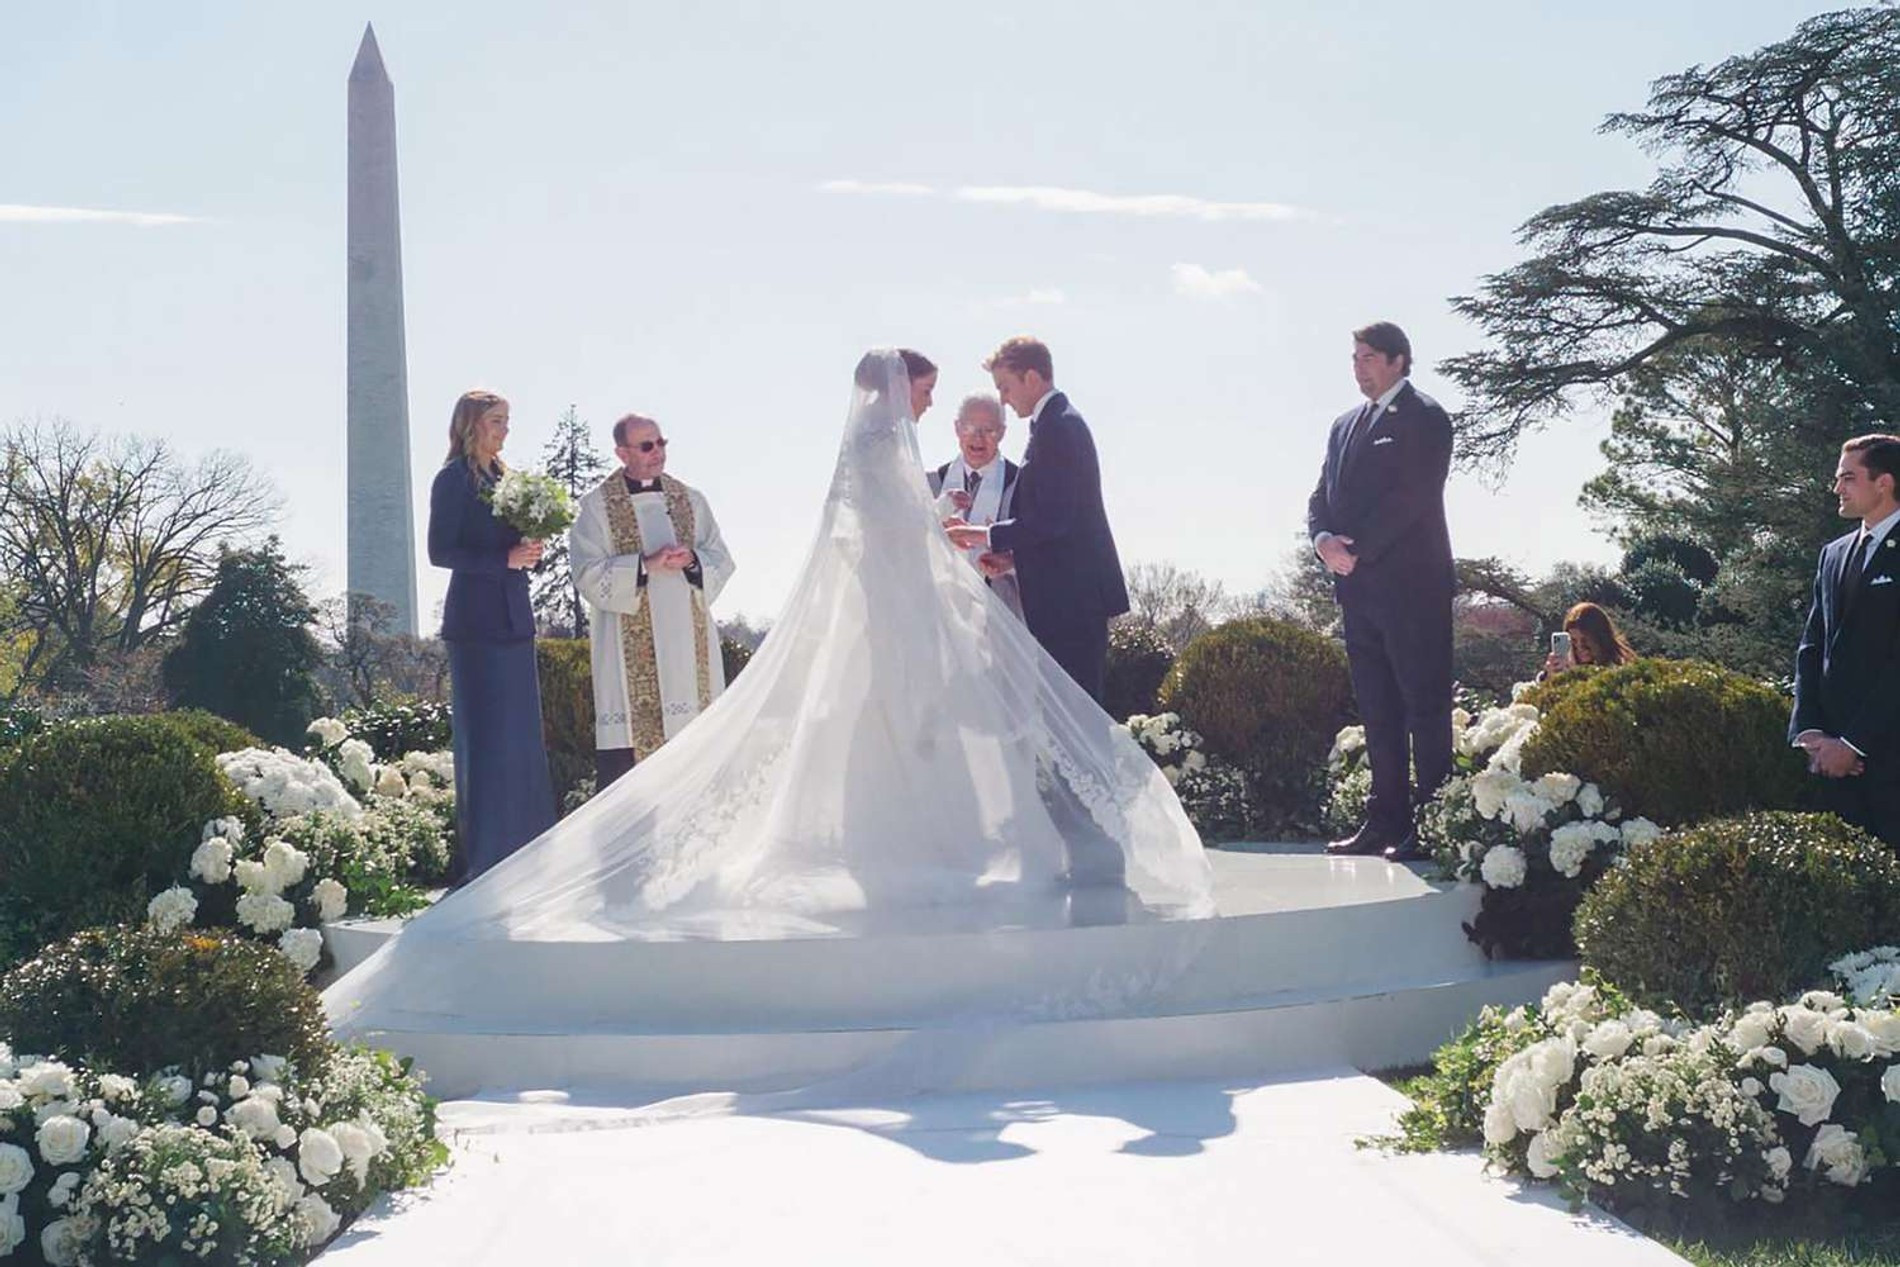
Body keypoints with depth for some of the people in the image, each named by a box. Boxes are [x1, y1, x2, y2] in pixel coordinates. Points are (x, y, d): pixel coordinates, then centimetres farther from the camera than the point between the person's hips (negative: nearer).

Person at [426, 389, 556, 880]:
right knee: (484, 735, -6)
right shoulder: (453, 478, -6)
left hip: (513, 619, 8)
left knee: (520, 734, 9)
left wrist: (527, 551, 2)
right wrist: (505, 559, -17)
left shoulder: (501, 476, 16)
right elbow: (440, 551, -12)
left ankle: (520, 849, 15)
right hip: (477, 622, -8)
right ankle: (480, 855, -2)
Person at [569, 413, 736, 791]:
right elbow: (588, 575, -6)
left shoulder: (690, 500, 14)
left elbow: (722, 561, 12)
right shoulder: (597, 506, 2)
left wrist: (692, 560, -10)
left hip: (688, 640, 4)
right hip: (630, 645, -4)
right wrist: (646, 565, -16)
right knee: (626, 744, -7)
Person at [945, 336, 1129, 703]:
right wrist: (1013, 556, 12)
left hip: (1071, 597, -10)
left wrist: (988, 535, -12)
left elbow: (1052, 518, -21)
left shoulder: (1056, 427, -14)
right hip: (1073, 595, 10)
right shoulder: (1062, 422, 18)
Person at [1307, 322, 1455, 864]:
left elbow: (1413, 495, -14)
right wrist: (1322, 539, -5)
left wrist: (1358, 551, -15)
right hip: (1358, 587, 8)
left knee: (1424, 706, -5)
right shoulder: (1345, 424, 19)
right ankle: (1385, 821, 11)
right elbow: (1323, 495, 16)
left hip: (1411, 585, -8)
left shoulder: (1423, 418, -4)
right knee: (1377, 709, 8)